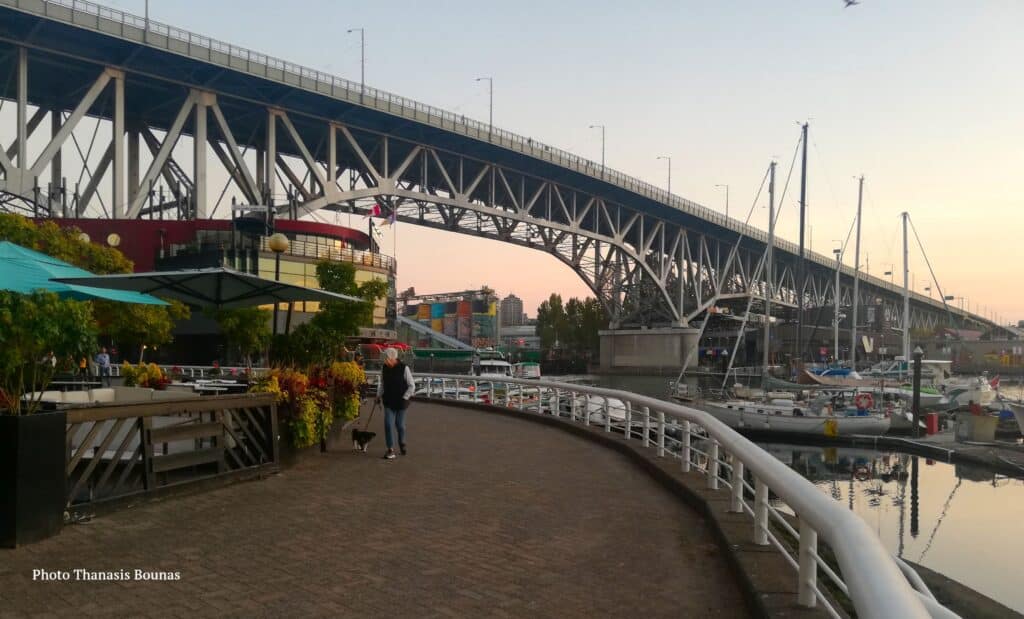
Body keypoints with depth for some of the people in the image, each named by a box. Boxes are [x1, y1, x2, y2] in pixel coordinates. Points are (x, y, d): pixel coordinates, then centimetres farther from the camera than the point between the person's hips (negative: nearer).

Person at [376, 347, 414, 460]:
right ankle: (390, 450, -2)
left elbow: (412, 386, -8)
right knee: (387, 424, -7)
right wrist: (379, 395, 8)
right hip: (388, 402, 3)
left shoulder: (404, 368, -13)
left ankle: (402, 444, 33)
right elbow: (381, 383, 15)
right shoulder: (384, 368, 0)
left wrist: (404, 397, -11)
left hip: (400, 402, -3)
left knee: (400, 425, 7)